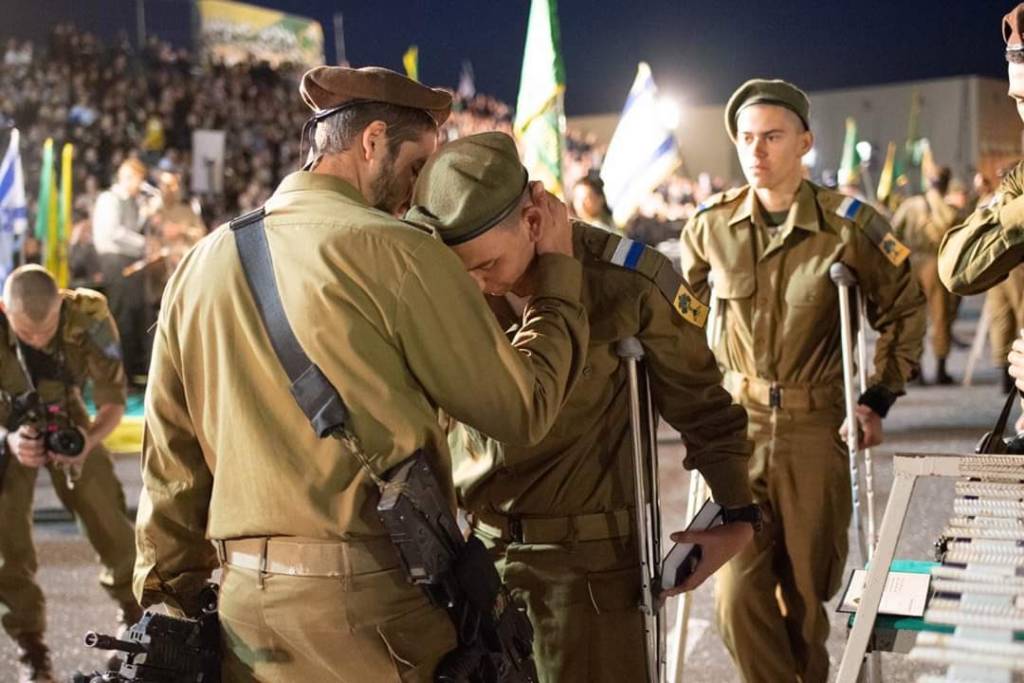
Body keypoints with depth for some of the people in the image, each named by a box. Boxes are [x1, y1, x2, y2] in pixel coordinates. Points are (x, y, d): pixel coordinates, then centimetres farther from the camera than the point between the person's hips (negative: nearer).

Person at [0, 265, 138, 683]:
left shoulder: (89, 317, -31)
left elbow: (113, 400, -20)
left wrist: (90, 439, -40)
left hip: (67, 422, 1)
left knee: (109, 522, 4)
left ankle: (136, 620, 29)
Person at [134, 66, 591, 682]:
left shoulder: (203, 263, 10)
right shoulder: (395, 252, -9)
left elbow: (171, 461, 11)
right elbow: (523, 407, -5)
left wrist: (169, 599, 18)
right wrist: (558, 270, 8)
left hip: (244, 601, 6)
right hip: (369, 596, -6)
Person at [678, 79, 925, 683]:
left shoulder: (847, 224, -7)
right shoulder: (711, 226, 0)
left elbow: (905, 310, 6)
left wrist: (879, 398, 1)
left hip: (819, 430, -1)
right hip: (736, 427, 2)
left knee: (807, 592, 8)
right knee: (738, 594, -7)